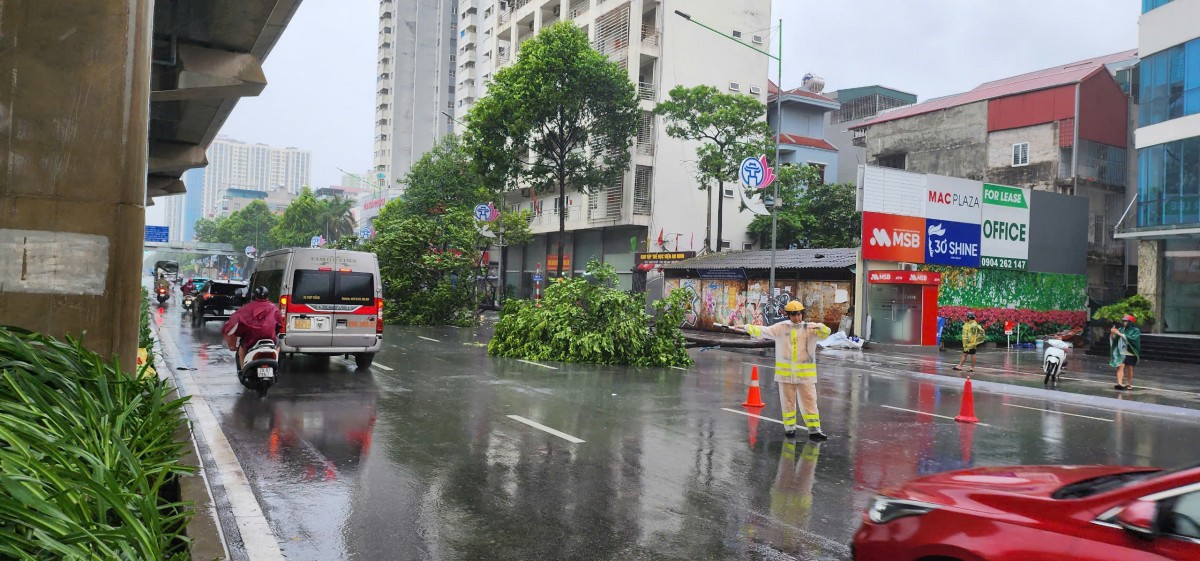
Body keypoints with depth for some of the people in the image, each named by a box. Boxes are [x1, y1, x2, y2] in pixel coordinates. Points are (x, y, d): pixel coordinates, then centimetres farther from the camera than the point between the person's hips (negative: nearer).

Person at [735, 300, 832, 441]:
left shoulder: (810, 328, 0)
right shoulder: (781, 327, 2)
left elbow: (825, 333, -11)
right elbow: (764, 331, -1)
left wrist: (819, 326, -33)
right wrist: (747, 327, -11)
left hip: (805, 374, -1)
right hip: (785, 373, 1)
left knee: (809, 402, 0)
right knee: (787, 402, 10)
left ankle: (814, 430, 6)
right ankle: (789, 428, 23)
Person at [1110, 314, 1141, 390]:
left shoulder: (1136, 331, -3)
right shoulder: (1121, 329, 7)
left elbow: (1132, 339, -20)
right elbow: (1114, 339, 8)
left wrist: (1120, 334, -22)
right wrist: (1112, 333, -12)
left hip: (1131, 353, -2)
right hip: (1121, 352, 2)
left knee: (1129, 368, 9)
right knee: (1120, 366, -12)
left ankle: (1128, 384, 21)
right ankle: (1120, 383, -20)